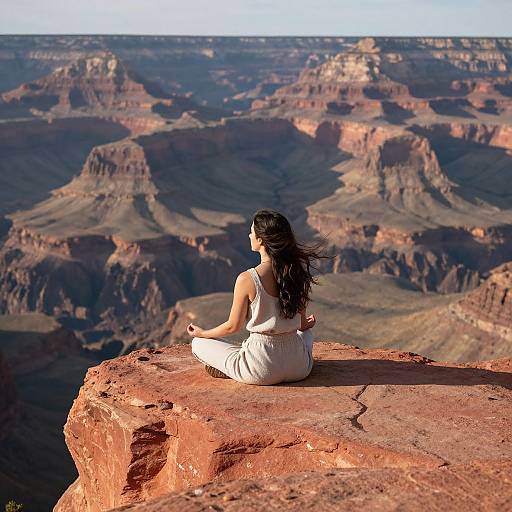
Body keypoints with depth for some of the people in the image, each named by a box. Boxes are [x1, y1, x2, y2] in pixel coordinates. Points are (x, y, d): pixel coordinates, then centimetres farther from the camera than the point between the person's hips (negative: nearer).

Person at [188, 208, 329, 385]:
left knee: (198, 344, 16)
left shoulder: (246, 279, -18)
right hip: (299, 369, 4)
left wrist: (202, 333, 14)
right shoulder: (297, 271, -4)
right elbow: (302, 324, 7)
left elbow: (233, 326, -6)